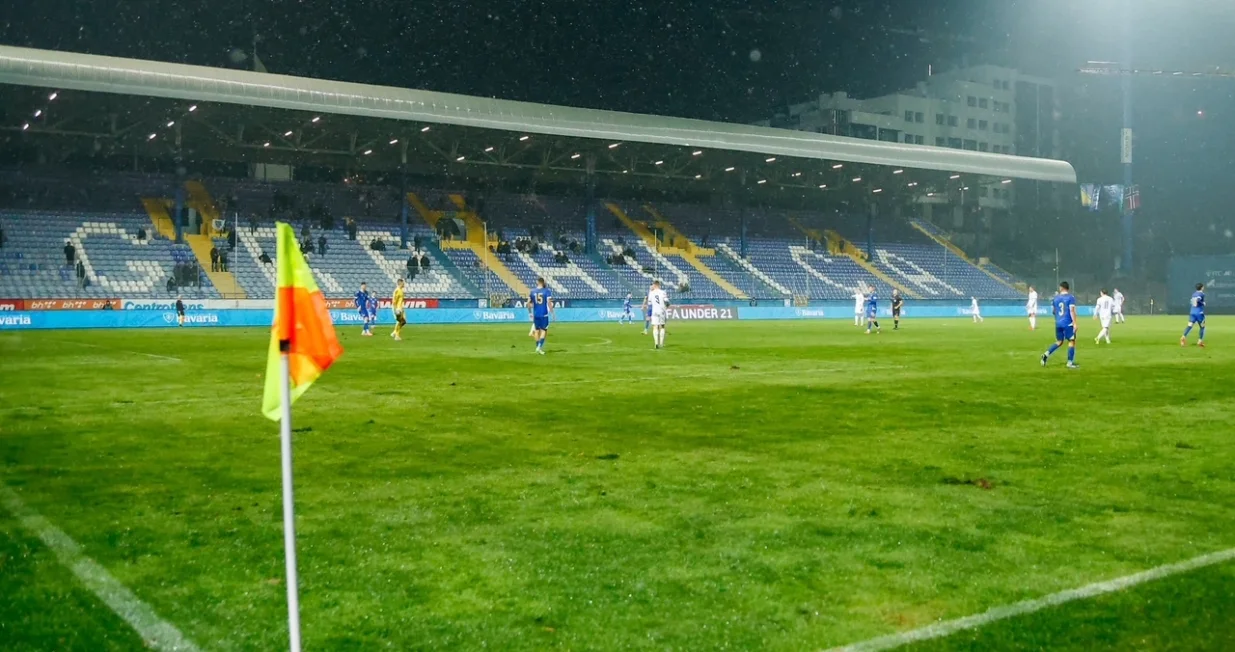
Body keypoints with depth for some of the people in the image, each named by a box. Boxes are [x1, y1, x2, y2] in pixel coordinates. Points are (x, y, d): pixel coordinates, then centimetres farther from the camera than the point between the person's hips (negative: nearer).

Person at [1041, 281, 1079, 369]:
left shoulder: (1055, 298, 8)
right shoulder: (1071, 298, -6)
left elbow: (1053, 311, 15)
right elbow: (1072, 310, -16)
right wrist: (1075, 323, -18)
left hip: (1058, 324, 5)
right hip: (1068, 324, -5)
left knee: (1059, 342, 17)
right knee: (1072, 341, 5)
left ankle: (1046, 354, -2)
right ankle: (1070, 362, 2)